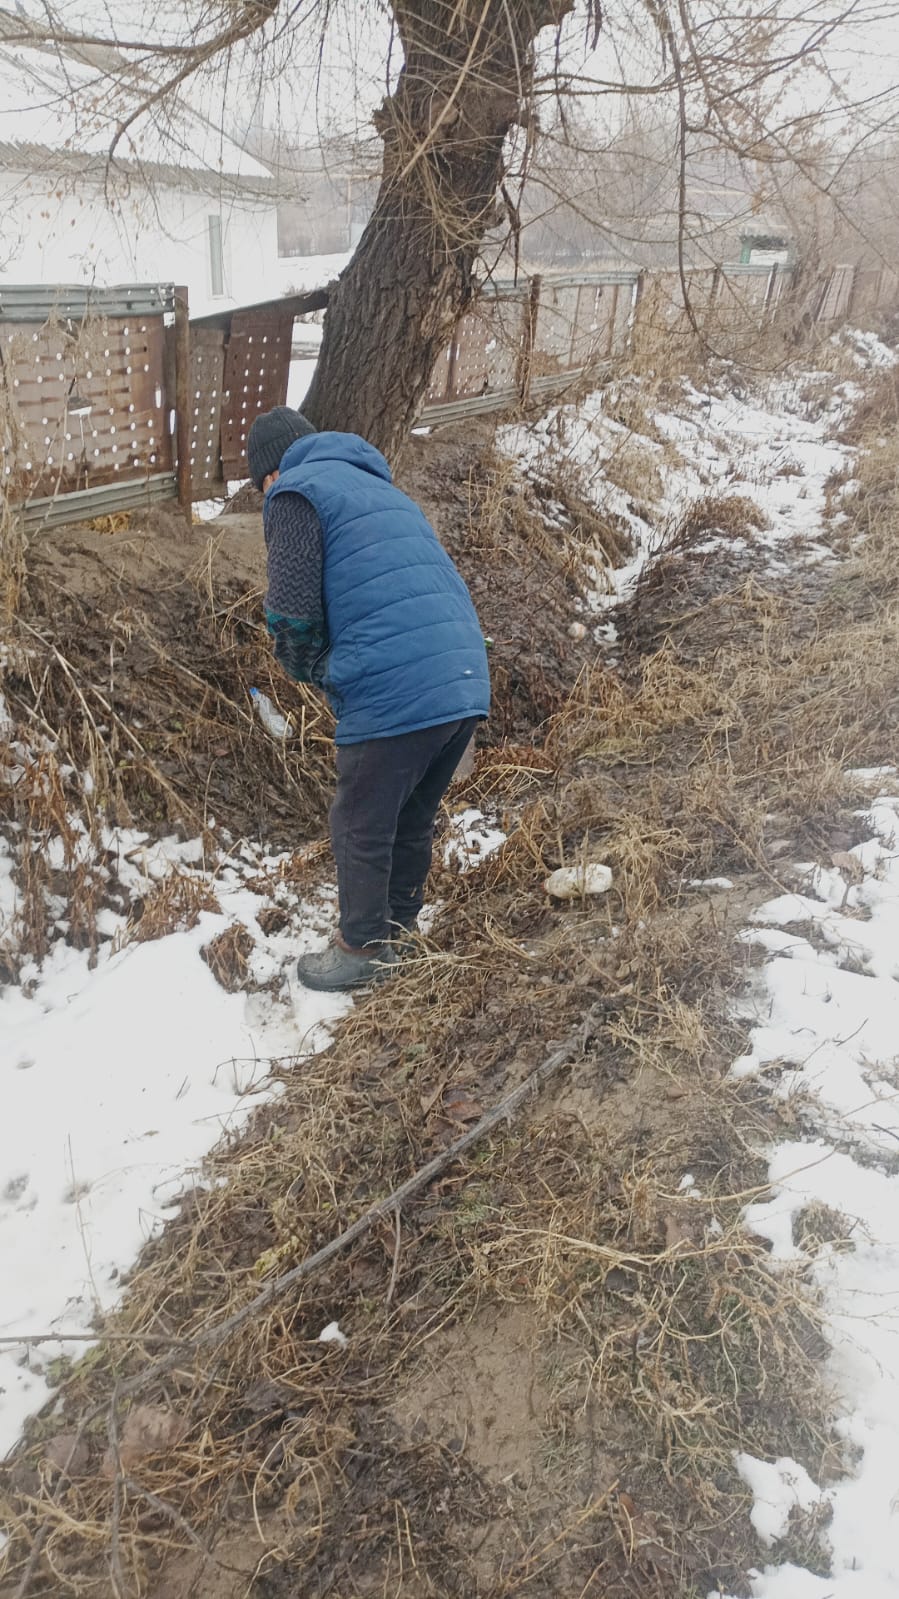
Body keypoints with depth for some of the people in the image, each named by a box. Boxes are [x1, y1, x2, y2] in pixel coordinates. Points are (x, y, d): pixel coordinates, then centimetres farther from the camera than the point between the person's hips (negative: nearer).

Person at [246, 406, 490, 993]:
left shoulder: (295, 491, 3)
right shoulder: (383, 489, 28)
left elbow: (293, 615, -9)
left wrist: (314, 670, 11)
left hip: (394, 696, -8)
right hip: (468, 684, 8)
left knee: (362, 829, 12)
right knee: (415, 818, 24)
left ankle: (364, 950, 27)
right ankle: (400, 927, 41)